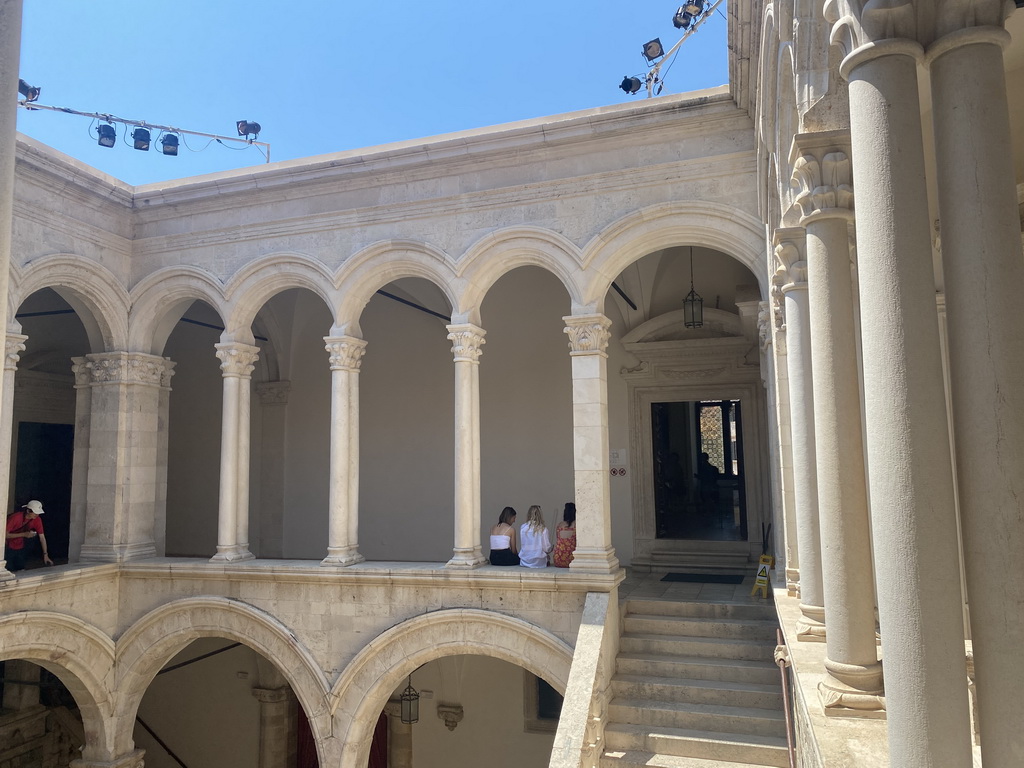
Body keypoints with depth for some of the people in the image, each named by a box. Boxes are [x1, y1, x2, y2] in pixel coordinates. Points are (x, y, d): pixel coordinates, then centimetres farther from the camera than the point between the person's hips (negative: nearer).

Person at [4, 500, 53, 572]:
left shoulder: (37, 520, -12)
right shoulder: (15, 517, -27)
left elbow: (42, 537, -11)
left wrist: (45, 555, -16)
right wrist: (24, 534, -33)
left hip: (20, 547, 5)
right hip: (8, 547, -5)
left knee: (21, 571, 0)